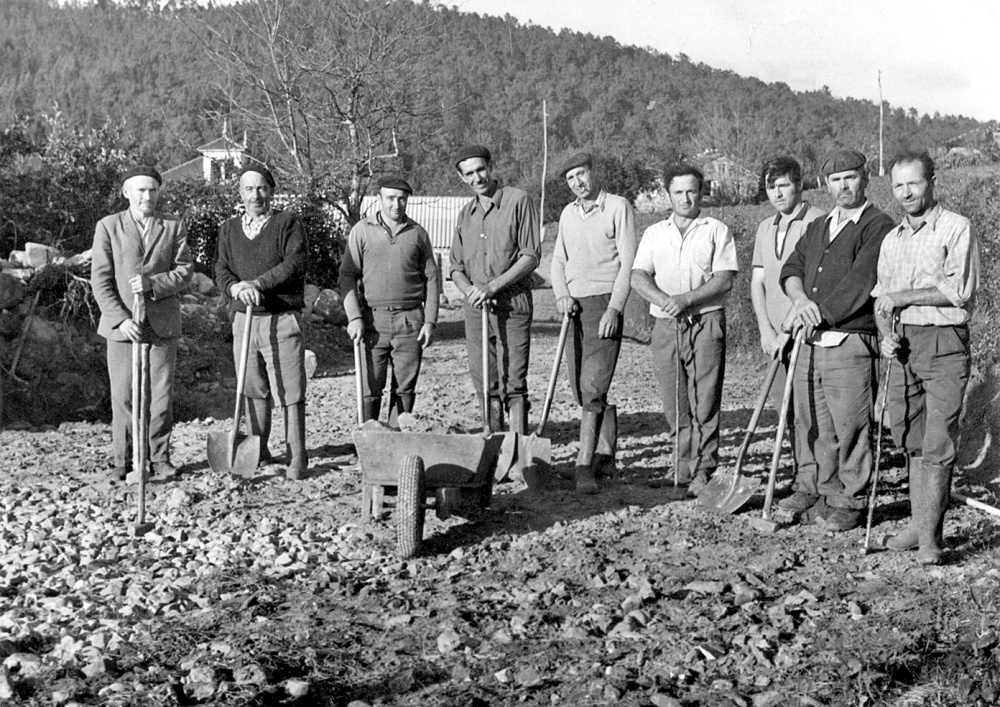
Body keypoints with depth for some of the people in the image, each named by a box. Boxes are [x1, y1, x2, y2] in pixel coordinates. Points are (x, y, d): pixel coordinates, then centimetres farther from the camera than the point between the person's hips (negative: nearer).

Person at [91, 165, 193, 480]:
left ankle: (159, 458, 15)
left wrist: (152, 283, -18)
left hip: (162, 324, 1)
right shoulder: (108, 226, 3)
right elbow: (101, 280, -2)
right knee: (123, 397, 1)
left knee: (161, 395, 4)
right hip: (122, 323, -1)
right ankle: (123, 461, 11)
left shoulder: (174, 226, 7)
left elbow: (185, 270, 0)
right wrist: (120, 319, -13)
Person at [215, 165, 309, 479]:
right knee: (254, 389, 11)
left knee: (290, 391, -4)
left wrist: (257, 283, -19)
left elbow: (295, 264, -12)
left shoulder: (288, 223, 0)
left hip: (281, 320, -4)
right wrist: (236, 287, -18)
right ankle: (258, 450, 22)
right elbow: (221, 270, 4)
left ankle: (297, 457, 1)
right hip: (243, 319, 4)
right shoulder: (229, 229, 13)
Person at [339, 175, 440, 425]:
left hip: (410, 319, 1)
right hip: (373, 319, -1)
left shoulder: (417, 233, 10)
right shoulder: (362, 231, 5)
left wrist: (430, 321, 3)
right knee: (370, 387, -3)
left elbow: (431, 279, 11)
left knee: (405, 388, 3)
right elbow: (347, 276, 2)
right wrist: (354, 317, -9)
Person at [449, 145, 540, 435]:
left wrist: (492, 286, -16)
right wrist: (469, 289, -6)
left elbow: (530, 258, -9)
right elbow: (456, 266, 16)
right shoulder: (466, 213, 15)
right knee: (485, 385, 8)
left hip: (513, 304, -5)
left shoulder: (518, 201, -3)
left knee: (513, 383, -7)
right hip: (475, 308, 5)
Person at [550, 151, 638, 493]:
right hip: (573, 306, 7)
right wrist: (561, 294, -5)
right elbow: (558, 261, 15)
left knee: (593, 387, -13)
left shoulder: (618, 207, -3)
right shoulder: (568, 213, 17)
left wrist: (614, 309, -17)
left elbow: (628, 263, -8)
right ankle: (606, 456, 20)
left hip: (604, 303, -7)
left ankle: (585, 465, -14)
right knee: (581, 386, 8)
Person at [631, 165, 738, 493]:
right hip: (665, 324, 3)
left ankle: (703, 470, -1)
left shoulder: (717, 230, 5)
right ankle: (684, 464, 18)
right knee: (673, 402, 5)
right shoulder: (654, 233, 15)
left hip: (706, 322, -3)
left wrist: (685, 299, -16)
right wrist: (662, 299, -14)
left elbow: (724, 280, -5)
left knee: (705, 401, -5)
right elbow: (638, 277, 4)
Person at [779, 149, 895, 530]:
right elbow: (792, 268, 11)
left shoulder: (878, 226, -3)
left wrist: (819, 313, -15)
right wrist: (800, 299, -10)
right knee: (810, 424, 11)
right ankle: (811, 491, 22)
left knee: (850, 427, -2)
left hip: (850, 344, -6)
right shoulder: (817, 227, 21)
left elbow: (860, 281, -15)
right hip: (809, 343, 7)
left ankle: (849, 503, 7)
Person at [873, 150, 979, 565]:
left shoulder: (957, 229, -3)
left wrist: (904, 297, -11)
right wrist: (885, 333, 2)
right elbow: (881, 297, 20)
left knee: (938, 443, -8)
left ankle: (929, 537, -6)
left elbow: (960, 290, -14)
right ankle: (919, 524, 19)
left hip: (945, 343, -6)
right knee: (910, 439, 9)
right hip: (904, 345, 6)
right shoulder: (891, 239, 17)